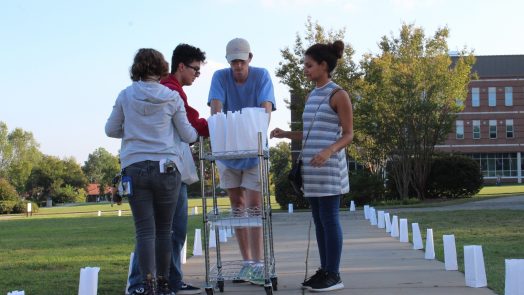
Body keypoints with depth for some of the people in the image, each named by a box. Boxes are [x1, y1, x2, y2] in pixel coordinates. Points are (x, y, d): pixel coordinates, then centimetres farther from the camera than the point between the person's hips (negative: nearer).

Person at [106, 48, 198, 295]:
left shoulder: (126, 96, 2)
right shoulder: (172, 98, -1)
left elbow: (111, 130, 12)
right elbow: (188, 135, 6)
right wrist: (196, 134, 28)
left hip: (134, 168, 0)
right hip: (166, 167, 0)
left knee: (145, 230, 0)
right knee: (164, 229, 11)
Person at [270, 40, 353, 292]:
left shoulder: (338, 95, -7)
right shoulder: (312, 96, 15)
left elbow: (348, 134, -8)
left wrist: (329, 151, -25)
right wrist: (285, 134, 7)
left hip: (329, 168, -8)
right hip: (311, 168, 8)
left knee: (329, 219, -4)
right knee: (319, 220, 10)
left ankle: (334, 275, 2)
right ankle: (324, 271, 17)